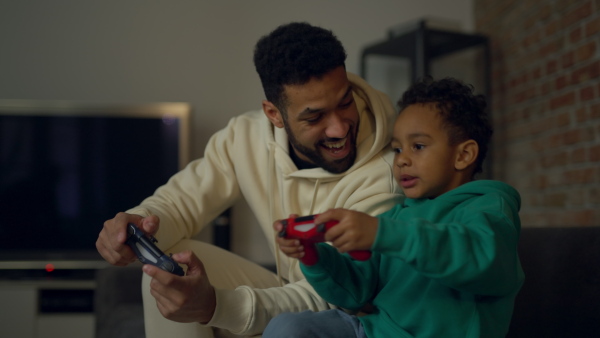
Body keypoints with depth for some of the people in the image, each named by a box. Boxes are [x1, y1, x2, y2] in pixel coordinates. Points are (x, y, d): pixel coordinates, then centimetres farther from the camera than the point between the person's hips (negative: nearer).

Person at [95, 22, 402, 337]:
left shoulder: (381, 175, -28)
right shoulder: (246, 136, -11)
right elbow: (180, 200, -2)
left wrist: (214, 306, -46)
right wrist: (139, 221, -28)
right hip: (290, 293, 5)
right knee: (168, 268, -12)